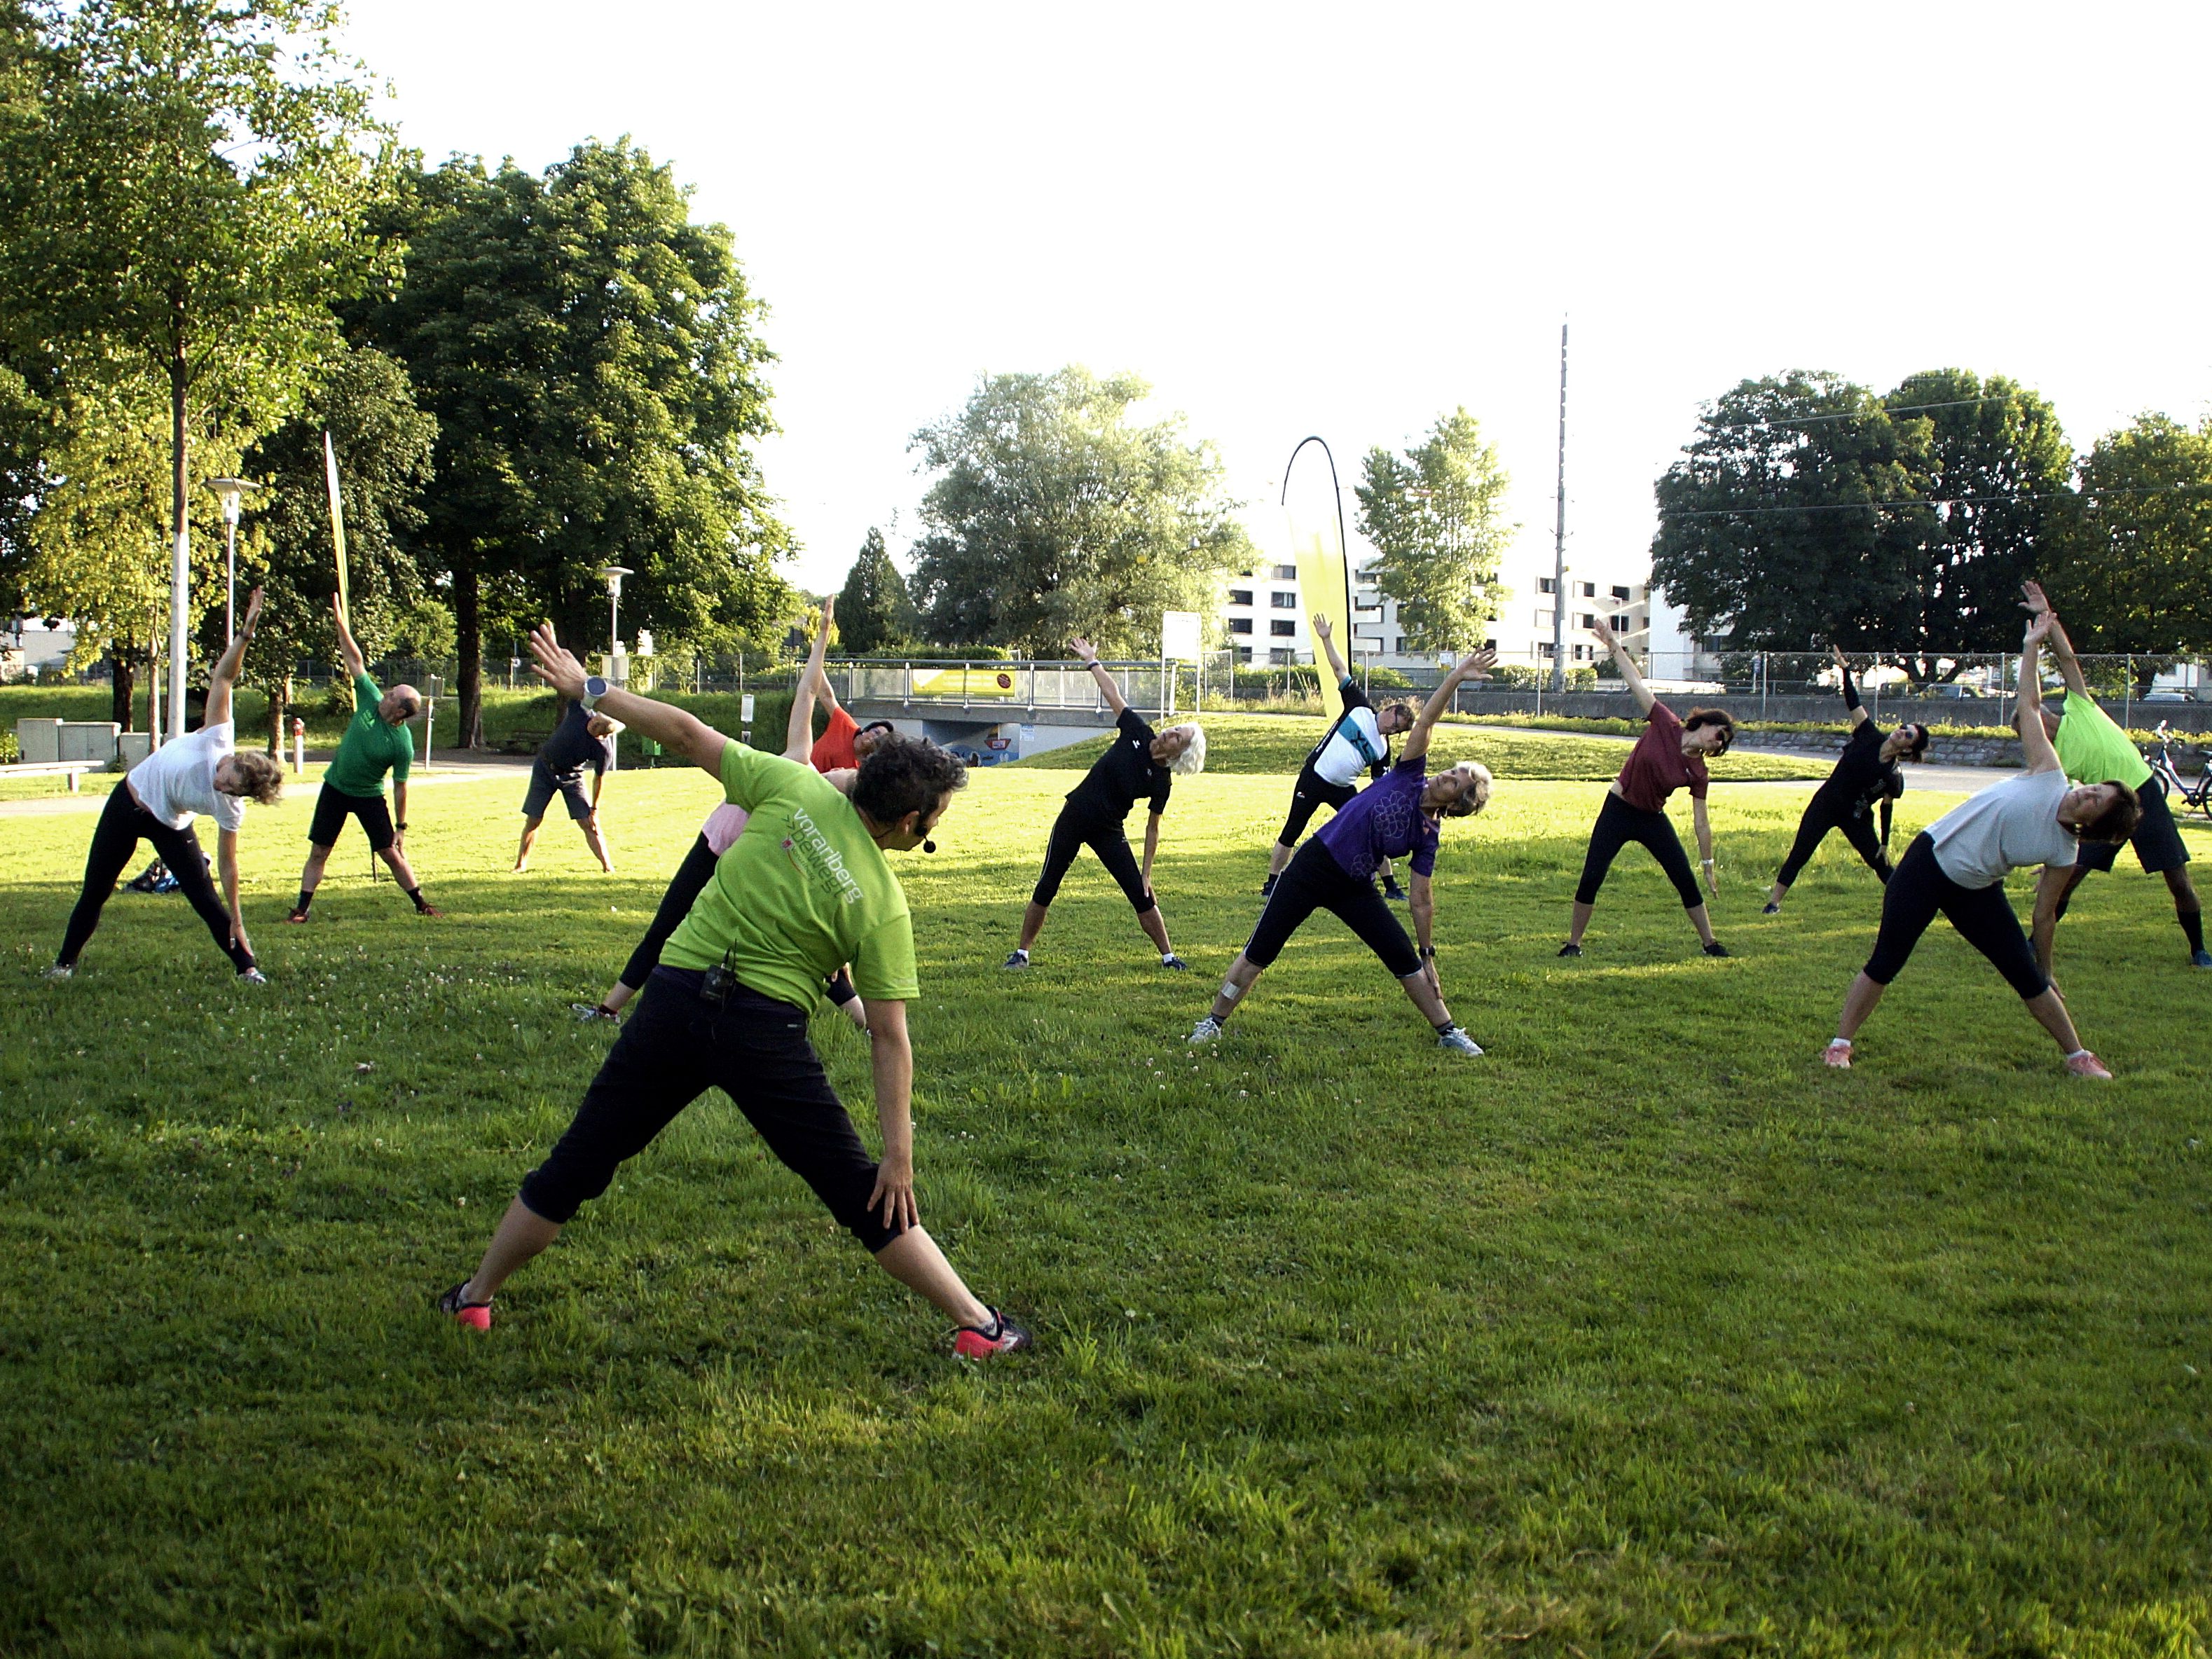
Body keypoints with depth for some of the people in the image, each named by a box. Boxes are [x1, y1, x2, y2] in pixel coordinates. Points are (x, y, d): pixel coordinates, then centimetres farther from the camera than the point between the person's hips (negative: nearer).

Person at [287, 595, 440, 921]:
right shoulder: (370, 700, -12)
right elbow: (354, 661, -8)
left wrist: (401, 827, -12)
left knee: (392, 853, 0)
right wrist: (340, 622, -10)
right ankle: (301, 909, 8)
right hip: (335, 788, 4)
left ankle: (421, 904, 13)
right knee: (318, 852, 3)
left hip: (369, 796, -4)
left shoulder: (402, 744, -22)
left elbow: (400, 787, -15)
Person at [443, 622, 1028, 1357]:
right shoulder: (883, 904, -6)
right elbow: (889, 1039, -6)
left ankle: (474, 1297, 30)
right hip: (766, 1027, -3)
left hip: (676, 994, 3)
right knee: (861, 1191, 7)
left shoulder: (794, 786, -3)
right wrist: (900, 1153, -2)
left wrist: (588, 689, 12)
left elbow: (686, 734, 0)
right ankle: (979, 1324, 12)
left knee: (576, 1165, 16)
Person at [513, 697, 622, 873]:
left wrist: (594, 809, -6)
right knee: (533, 820, 4)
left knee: (589, 823, -8)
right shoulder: (579, 711, -24)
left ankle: (608, 868, -2)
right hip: (544, 768, 2)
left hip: (571, 777, -2)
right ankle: (521, 865, 17)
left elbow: (599, 779, -13)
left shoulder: (604, 751, -26)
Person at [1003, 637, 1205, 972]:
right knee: (1045, 889, 3)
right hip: (1074, 818, 2)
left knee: (1141, 894, -5)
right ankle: (1021, 953, 14)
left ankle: (1168, 956, 11)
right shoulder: (1137, 732, -8)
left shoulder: (1162, 782, -11)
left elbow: (1152, 829, -4)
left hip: (1109, 831, -1)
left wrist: (1147, 872, -6)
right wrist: (1091, 660, 6)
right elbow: (1112, 693, 1)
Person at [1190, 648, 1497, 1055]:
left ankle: (1448, 1031, 16)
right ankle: (1213, 1022, 8)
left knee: (1405, 959, -1)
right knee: (1259, 951, -3)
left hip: (1355, 889, 2)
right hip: (1312, 867, -1)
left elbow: (1422, 902, 0)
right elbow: (1424, 722, -12)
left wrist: (1428, 956, -1)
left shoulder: (1426, 837, -5)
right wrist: (1456, 678, -21)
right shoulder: (1409, 777, -6)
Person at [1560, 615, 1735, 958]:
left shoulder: (1697, 773, -8)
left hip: (1652, 820, 2)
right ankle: (1573, 943, 5)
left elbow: (1701, 822, -3)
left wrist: (1708, 866, -3)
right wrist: (1613, 645, -16)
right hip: (1618, 812, -2)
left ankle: (1710, 943, 14)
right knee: (1591, 878, -7)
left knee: (1687, 881, 0)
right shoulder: (1666, 725, -14)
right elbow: (1636, 682, -13)